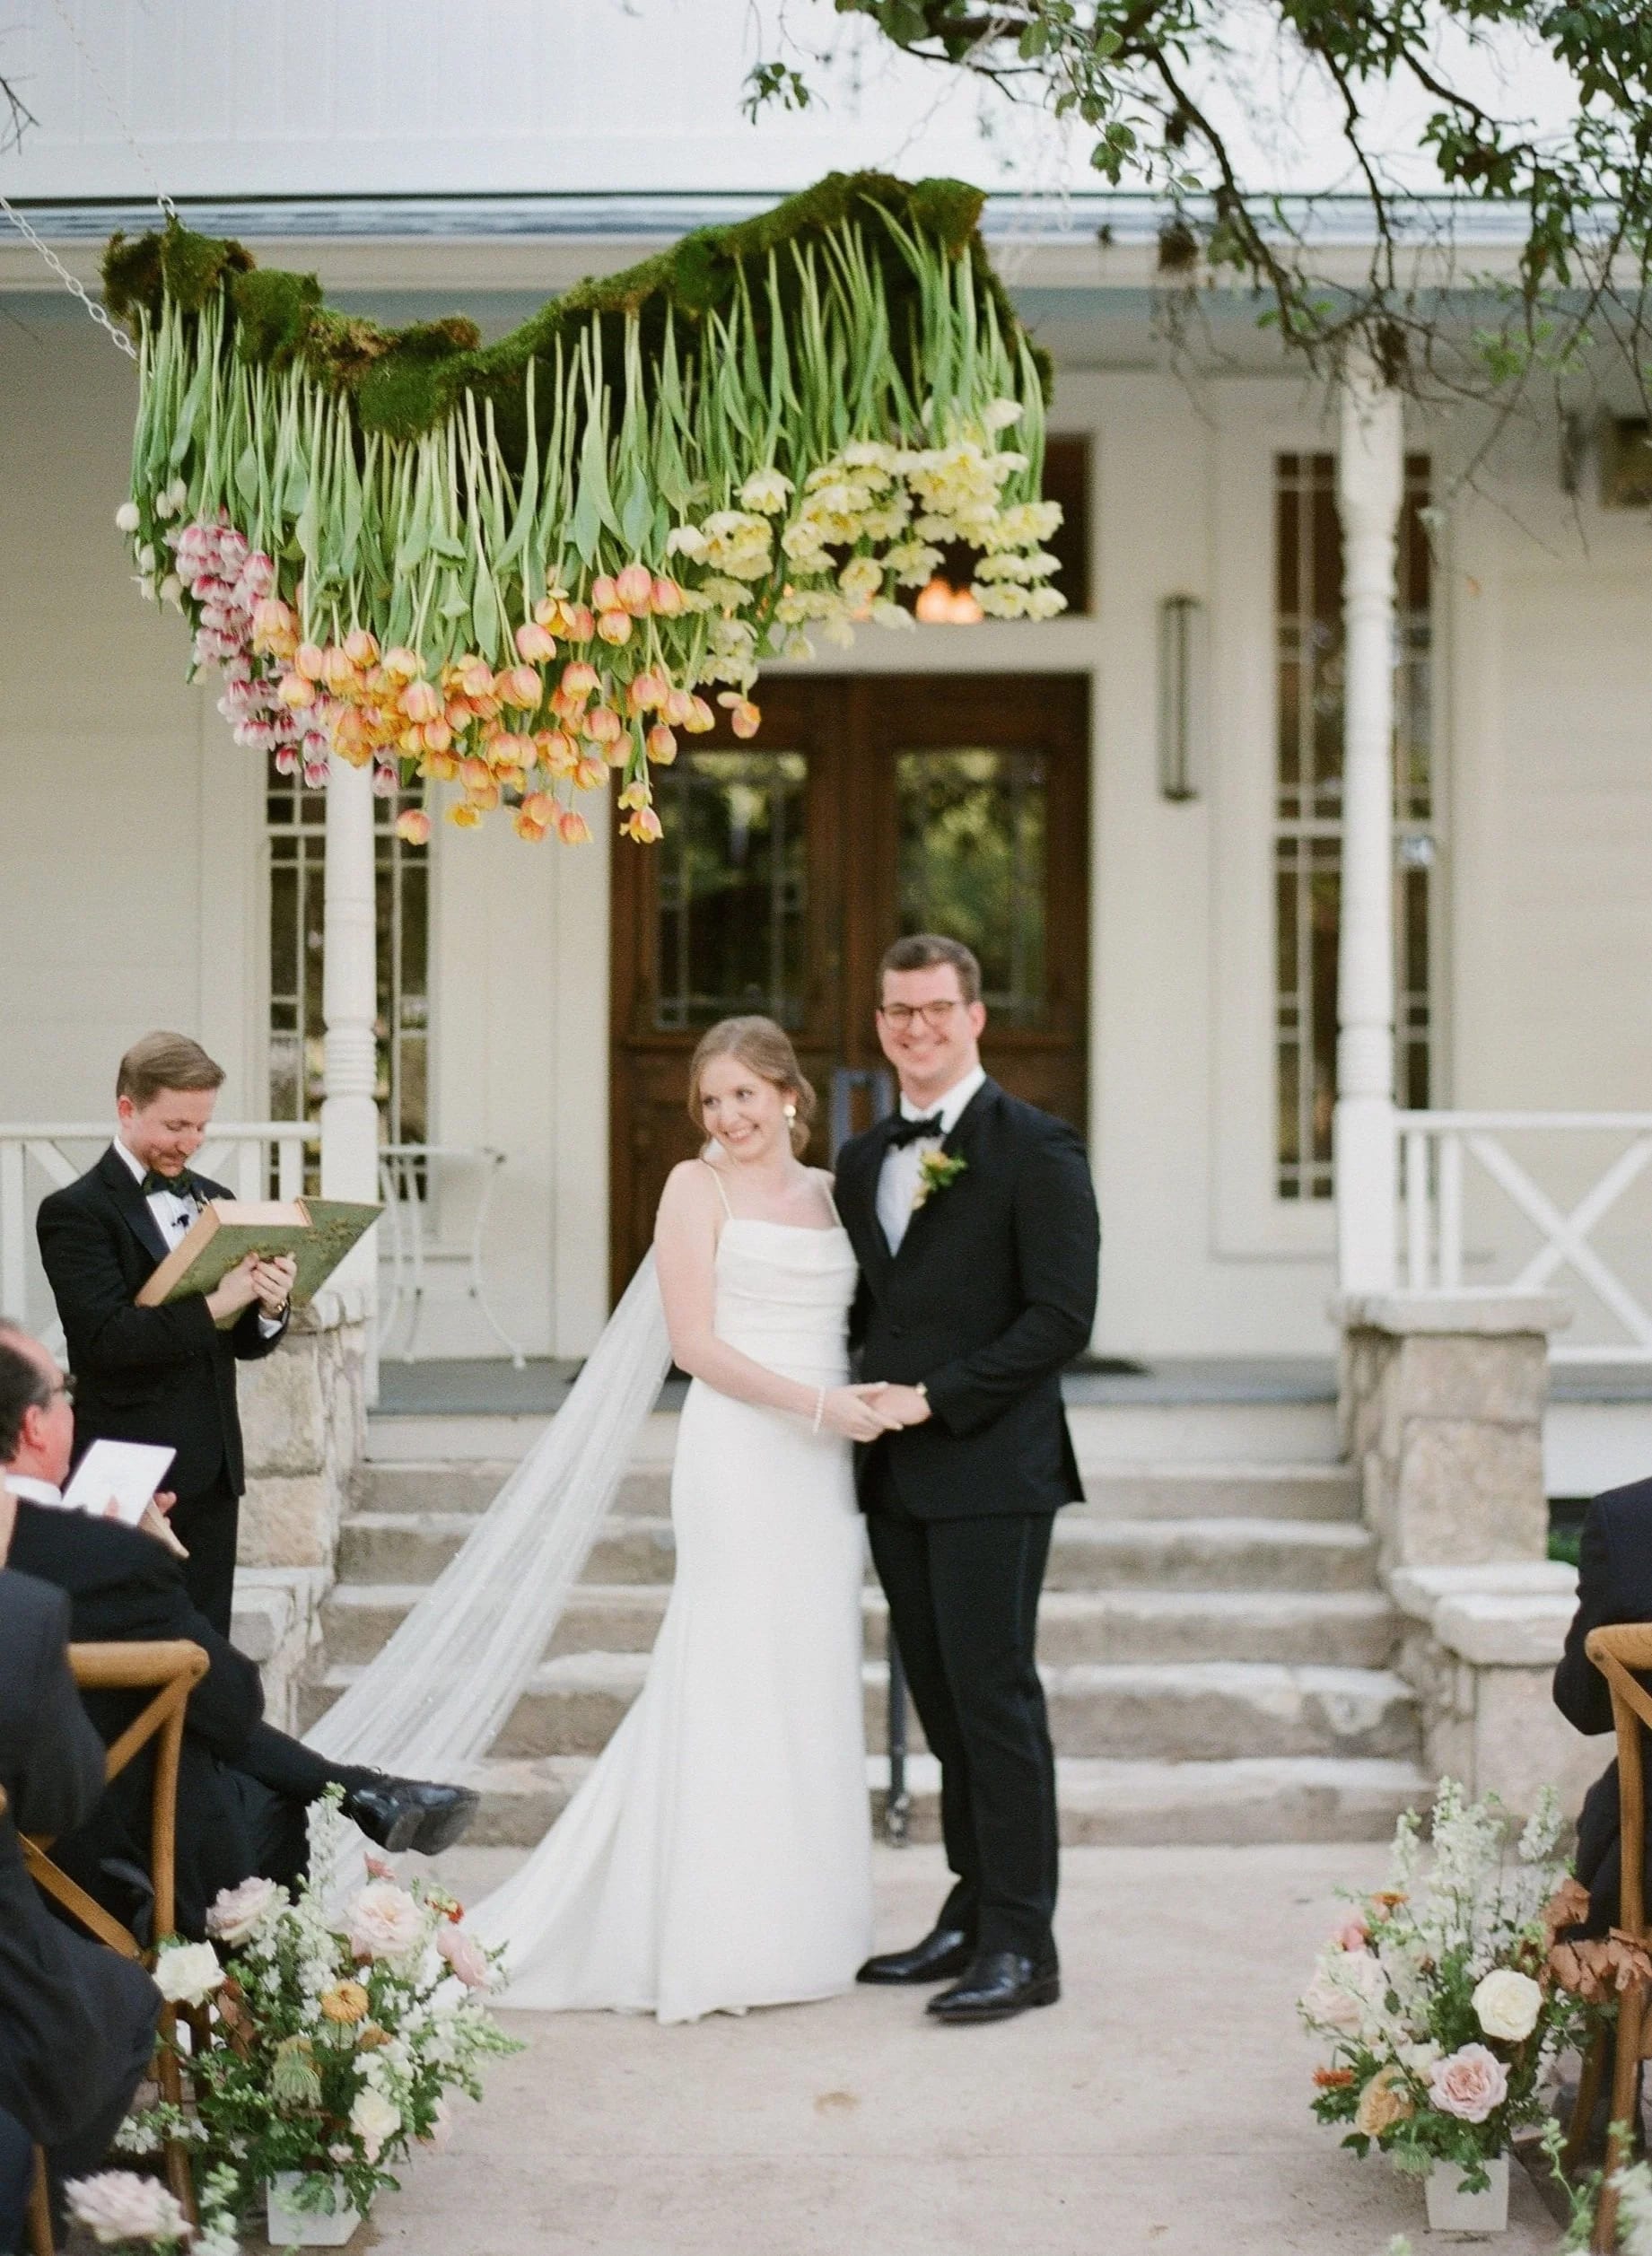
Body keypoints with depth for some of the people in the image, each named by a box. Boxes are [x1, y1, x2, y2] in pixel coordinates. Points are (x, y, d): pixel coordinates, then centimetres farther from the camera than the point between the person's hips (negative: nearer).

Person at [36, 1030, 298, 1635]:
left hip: (213, 1468, 6)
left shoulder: (214, 1201, 14)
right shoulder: (75, 1212, -7)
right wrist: (213, 1305, -24)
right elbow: (105, 1339, -18)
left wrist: (269, 1306, -8)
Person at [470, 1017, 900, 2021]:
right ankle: (723, 1946, 3)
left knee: (813, 1689, 8)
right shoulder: (699, 1186, -1)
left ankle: (802, 1925, 16)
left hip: (824, 1467, 6)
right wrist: (819, 1404, -15)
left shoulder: (832, 1192, 14)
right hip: (741, 1458, -5)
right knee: (738, 1683, -3)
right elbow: (697, 1344, -8)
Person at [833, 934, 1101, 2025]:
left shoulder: (1036, 1148, -6)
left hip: (992, 1467, -7)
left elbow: (1063, 1314, -12)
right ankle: (973, 1916, 18)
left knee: (996, 1699, -6)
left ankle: (1021, 1944, -1)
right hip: (896, 1475, 7)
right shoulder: (864, 1160, 16)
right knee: (945, 1705, 11)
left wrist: (935, 1398, -15)